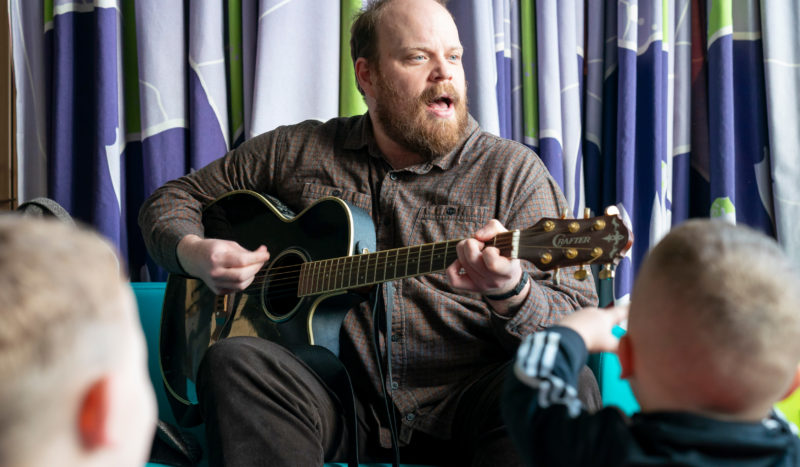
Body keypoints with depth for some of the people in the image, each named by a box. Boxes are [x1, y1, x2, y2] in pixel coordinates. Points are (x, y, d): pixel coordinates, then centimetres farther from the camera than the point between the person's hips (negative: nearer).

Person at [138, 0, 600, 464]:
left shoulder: (513, 171, 5)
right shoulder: (297, 151, 12)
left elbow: (583, 322, -2)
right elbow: (174, 198, 23)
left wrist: (510, 292, -25)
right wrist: (193, 252, -1)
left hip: (461, 404, -1)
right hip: (336, 399, 1)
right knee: (233, 360, -30)